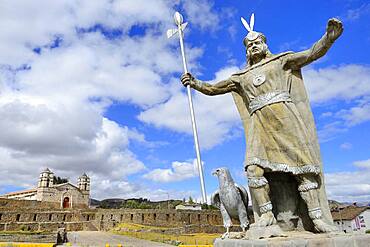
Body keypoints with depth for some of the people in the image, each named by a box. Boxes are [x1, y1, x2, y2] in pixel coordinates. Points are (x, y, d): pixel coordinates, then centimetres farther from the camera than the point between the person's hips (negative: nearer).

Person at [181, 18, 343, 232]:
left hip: (286, 120, -2)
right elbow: (213, 89, 20)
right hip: (260, 126, 2)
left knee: (304, 166, -6)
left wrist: (329, 37, -13)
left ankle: (317, 217, 0)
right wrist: (194, 83, 4)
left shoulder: (280, 61, 16)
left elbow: (312, 54, 6)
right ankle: (267, 214, -5)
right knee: (253, 168, -15)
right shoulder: (241, 77, 22)